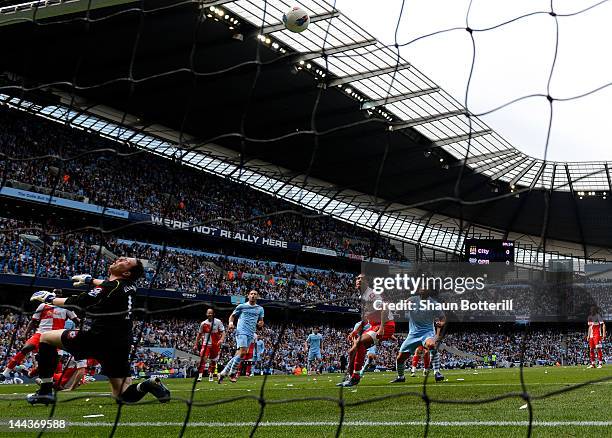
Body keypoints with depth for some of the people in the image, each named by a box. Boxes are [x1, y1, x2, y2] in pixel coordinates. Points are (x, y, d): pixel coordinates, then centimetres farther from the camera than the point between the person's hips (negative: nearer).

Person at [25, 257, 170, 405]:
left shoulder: (110, 289, -15)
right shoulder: (129, 286, 8)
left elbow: (75, 302, -13)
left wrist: (49, 298, 1)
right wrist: (90, 280, 44)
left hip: (100, 340, -8)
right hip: (121, 346, 8)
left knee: (46, 337, 9)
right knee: (123, 396, 13)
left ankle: (46, 391, 4)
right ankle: (149, 385, -18)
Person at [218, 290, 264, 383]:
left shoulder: (260, 309, 16)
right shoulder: (241, 306, 7)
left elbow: (261, 321, 23)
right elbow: (232, 316, 14)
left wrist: (260, 324, -1)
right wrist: (231, 322, -6)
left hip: (251, 334, 4)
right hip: (241, 331, -4)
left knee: (238, 355, 0)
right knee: (242, 352, -21)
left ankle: (223, 373, 9)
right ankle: (232, 373, -7)